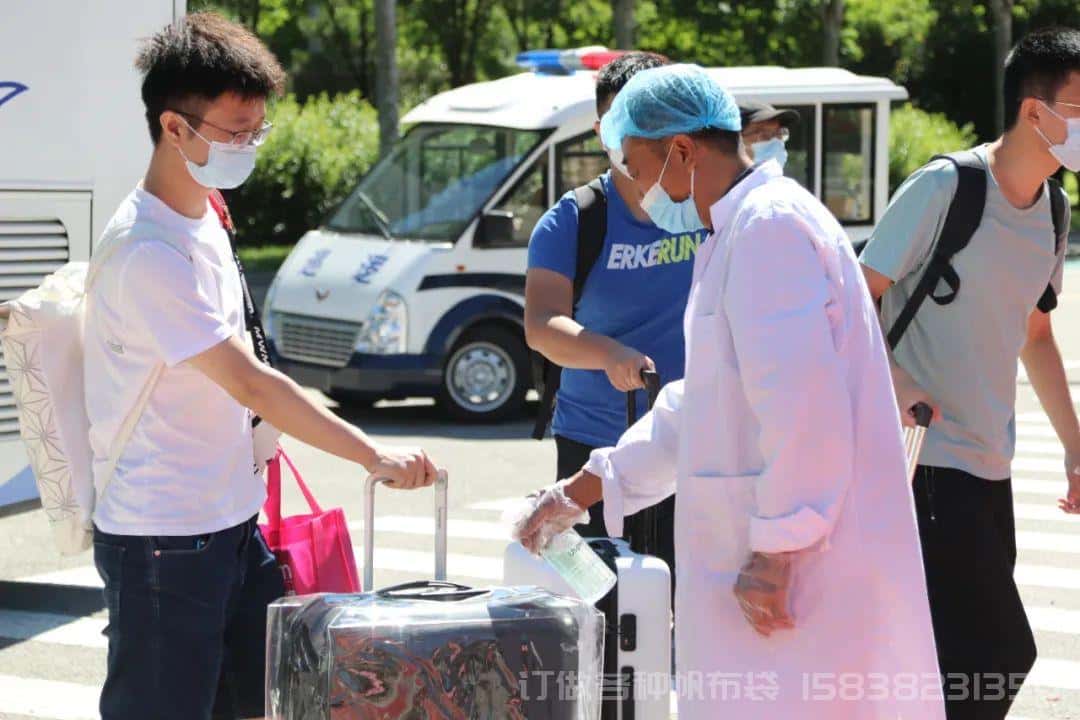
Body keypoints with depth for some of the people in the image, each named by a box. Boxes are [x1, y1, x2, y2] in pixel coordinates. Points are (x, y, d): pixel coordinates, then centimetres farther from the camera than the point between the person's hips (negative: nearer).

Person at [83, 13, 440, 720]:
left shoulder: (205, 217, 9)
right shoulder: (149, 255, -21)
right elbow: (250, 384, -23)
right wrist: (375, 455, -22)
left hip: (232, 523, 9)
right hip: (164, 540, -9)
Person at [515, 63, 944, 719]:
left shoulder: (770, 225, -15)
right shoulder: (741, 230, 20)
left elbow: (804, 405, -24)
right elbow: (701, 407, 28)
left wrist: (776, 554, -22)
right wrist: (581, 492, 30)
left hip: (804, 562, -10)